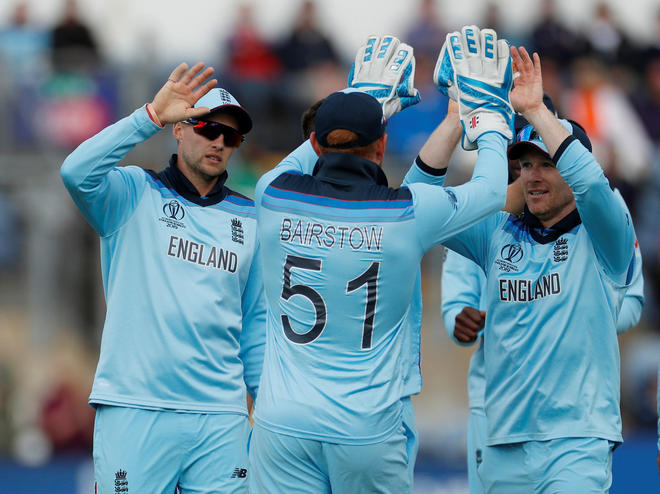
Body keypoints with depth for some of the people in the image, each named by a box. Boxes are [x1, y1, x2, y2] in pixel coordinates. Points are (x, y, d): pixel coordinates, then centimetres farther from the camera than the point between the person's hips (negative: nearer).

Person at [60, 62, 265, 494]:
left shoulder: (248, 220, 16)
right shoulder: (134, 195, 5)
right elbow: (77, 173, -17)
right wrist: (151, 117, -20)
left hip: (220, 417, 4)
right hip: (135, 409, -3)